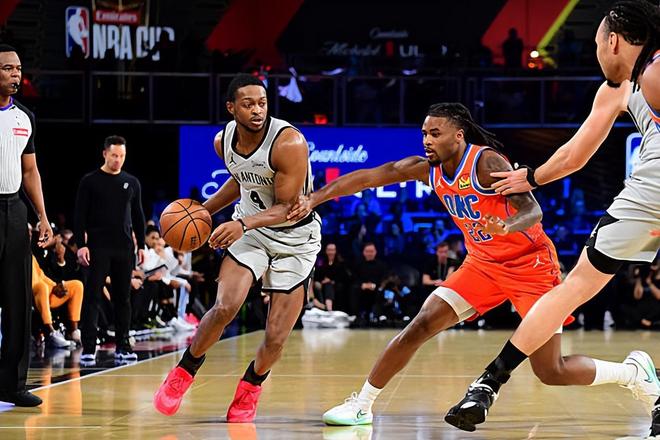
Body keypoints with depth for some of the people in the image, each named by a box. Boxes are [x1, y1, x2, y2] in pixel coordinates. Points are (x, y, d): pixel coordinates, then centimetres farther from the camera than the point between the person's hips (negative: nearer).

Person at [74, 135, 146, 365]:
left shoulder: (131, 183, 11)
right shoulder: (90, 181, 0)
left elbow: (138, 216, 15)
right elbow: (80, 215, -3)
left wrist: (141, 245, 9)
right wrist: (81, 245, -11)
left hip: (124, 249, 4)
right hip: (98, 248, -4)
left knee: (123, 298, 6)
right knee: (92, 296, -6)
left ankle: (122, 346, 12)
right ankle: (88, 348, -6)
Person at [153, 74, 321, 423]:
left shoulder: (289, 143, -27)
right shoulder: (224, 141, -7)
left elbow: (288, 207, -25)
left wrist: (243, 223, -38)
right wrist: (204, 211, 13)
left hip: (295, 237, -3)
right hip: (249, 228, 3)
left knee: (276, 338, -4)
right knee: (224, 307, -20)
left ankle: (251, 385, 27)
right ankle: (184, 372, 4)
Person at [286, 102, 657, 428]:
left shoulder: (487, 162, -22)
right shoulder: (426, 168, -3)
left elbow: (533, 211, -29)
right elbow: (367, 177, -4)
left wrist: (505, 226, -50)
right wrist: (315, 198, -10)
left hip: (531, 264, -6)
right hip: (483, 264, 6)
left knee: (552, 372, -7)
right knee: (420, 327, -7)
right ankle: (362, 406, 2)